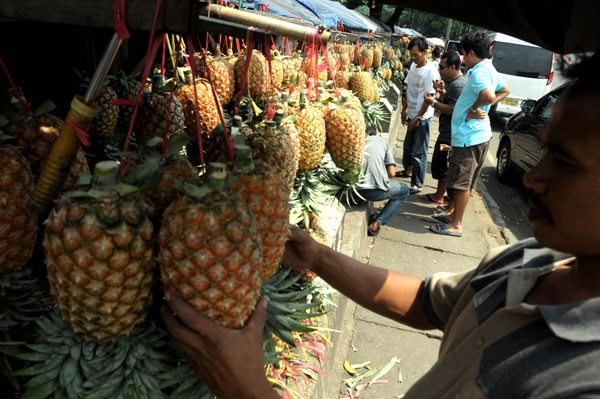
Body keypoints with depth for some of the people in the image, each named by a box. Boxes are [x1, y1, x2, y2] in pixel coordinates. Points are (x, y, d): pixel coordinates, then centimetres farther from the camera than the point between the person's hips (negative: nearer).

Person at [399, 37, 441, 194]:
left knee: (419, 152, -2)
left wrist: (418, 118, -18)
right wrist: (404, 109, 13)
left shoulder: (431, 71, -18)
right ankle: (408, 169, 44)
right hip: (412, 114, 8)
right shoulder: (413, 66, 7)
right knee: (408, 145, 23)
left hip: (423, 118, -8)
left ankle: (417, 185, 6)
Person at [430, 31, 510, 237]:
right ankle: (455, 215, 32)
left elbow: (488, 96, -35)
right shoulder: (490, 69, 14)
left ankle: (456, 225, 7)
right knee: (465, 181, 18)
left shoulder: (478, 72, -18)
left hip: (469, 136, -10)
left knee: (463, 182, -2)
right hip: (479, 134, 10)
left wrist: (472, 109, -16)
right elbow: (504, 90, 28)